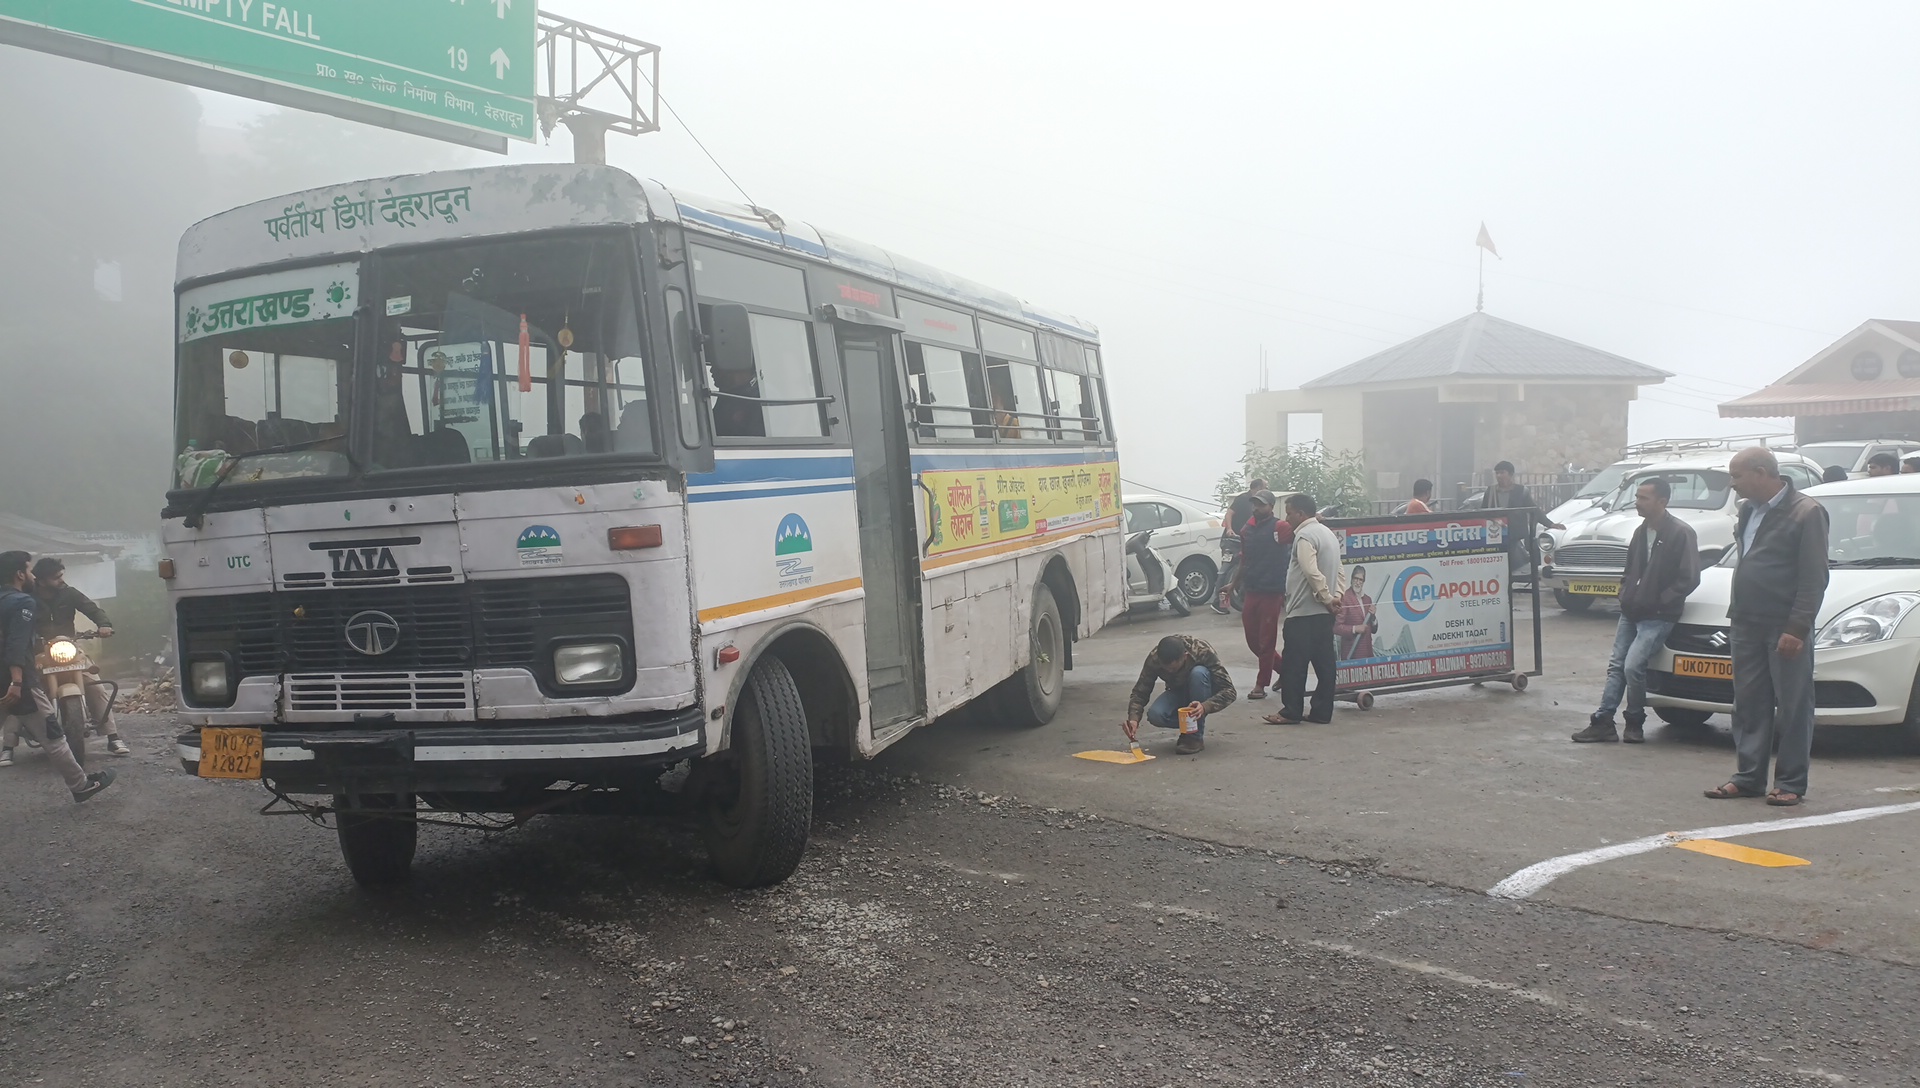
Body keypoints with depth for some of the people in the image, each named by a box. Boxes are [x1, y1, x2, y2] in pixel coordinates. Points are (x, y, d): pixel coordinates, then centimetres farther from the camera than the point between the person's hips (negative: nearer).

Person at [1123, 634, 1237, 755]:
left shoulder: (1203, 652, -31)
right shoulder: (1154, 659, -25)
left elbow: (1229, 691, -31)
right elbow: (1140, 692, -18)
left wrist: (1205, 707, -49)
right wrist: (1133, 718, -37)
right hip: (1178, 693, 2)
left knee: (1198, 673, -35)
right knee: (1155, 715, -30)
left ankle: (1196, 736, -23)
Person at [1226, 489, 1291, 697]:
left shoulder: (1279, 527, -6)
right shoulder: (1247, 528, 12)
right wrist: (1234, 584, 24)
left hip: (1271, 592, -7)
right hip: (1250, 591, 7)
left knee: (1266, 641, 1)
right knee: (1253, 640, 12)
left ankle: (1261, 685, 9)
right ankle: (1284, 669, 30)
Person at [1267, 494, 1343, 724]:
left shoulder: (1305, 536, -13)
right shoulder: (1328, 533, 17)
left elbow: (1312, 572, -23)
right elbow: (1338, 570, 16)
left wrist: (1327, 598, -15)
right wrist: (1336, 596, 6)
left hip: (1304, 612, -9)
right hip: (1324, 612, 9)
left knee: (1293, 664, -3)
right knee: (1324, 663, 7)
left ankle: (1291, 712, -1)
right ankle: (1321, 712, 9)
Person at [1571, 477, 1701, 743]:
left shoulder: (1681, 533, -13)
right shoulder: (1642, 531, 11)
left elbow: (1689, 579, -15)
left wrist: (1658, 602, -14)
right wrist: (1625, 594, 8)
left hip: (1658, 616, -8)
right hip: (1631, 612, 8)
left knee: (1633, 665, -16)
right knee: (1616, 665, 5)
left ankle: (1635, 723, 2)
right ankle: (1602, 722, 8)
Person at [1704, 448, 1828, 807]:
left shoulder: (1806, 513, -9)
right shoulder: (1749, 511, 13)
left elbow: (1814, 578, -13)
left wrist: (1797, 627, -18)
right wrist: (1737, 612, 11)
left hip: (1784, 629, -7)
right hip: (1748, 625, 7)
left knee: (1792, 708, 0)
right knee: (1748, 703, 9)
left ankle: (1790, 783, 5)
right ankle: (1748, 778, 15)